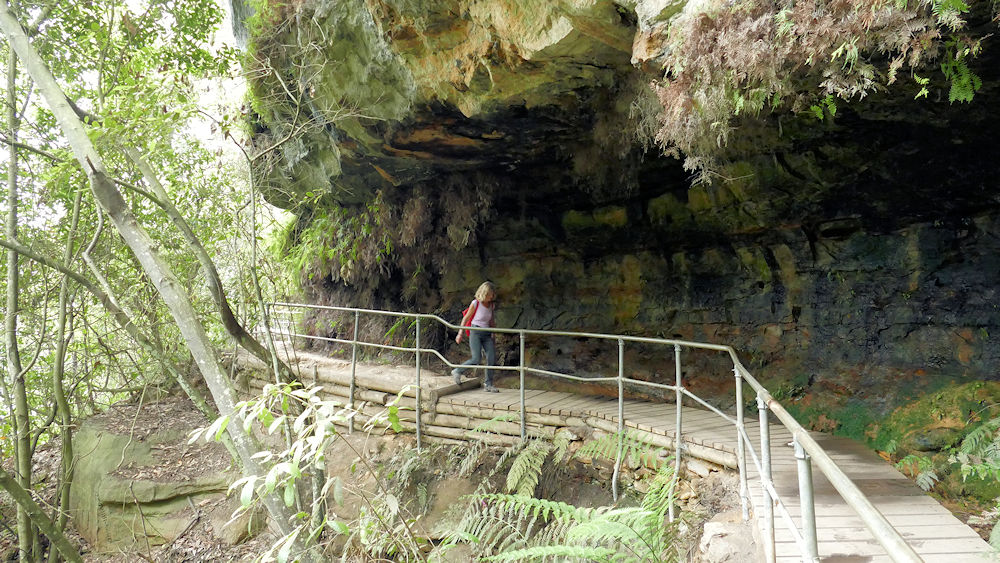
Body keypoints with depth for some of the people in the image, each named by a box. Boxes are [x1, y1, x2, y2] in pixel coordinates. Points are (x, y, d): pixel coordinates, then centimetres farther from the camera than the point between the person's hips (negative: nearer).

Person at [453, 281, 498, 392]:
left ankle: (488, 384, 3)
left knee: (492, 357, -7)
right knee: (476, 359, -15)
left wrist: (493, 337, 19)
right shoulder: (475, 303, -7)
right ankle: (458, 371, 9)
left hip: (487, 333, 6)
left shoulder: (492, 305, 9)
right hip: (475, 332, -6)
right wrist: (460, 334, -3)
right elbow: (466, 318, -1)